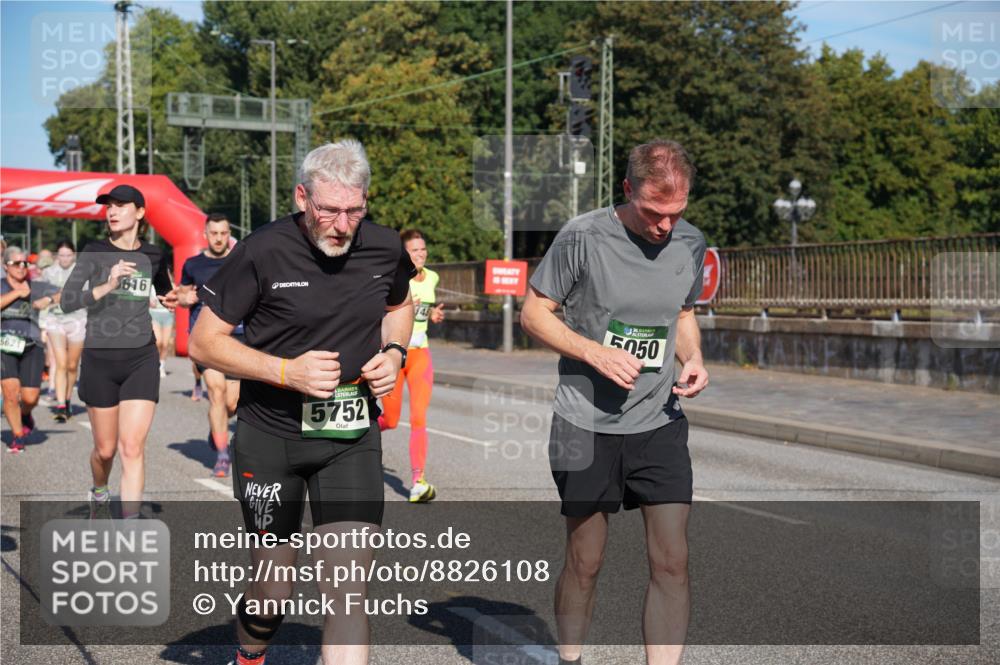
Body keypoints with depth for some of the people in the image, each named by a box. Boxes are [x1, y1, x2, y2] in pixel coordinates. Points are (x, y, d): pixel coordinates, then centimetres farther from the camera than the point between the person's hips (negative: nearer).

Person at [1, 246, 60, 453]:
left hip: (31, 347, 1)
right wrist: (17, 293, -8)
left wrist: (49, 299, -12)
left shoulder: (37, 287, 11)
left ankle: (25, 414, 31)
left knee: (30, 397, -6)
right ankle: (17, 436, 5)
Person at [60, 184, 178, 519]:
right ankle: (99, 494, 44)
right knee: (105, 448, 11)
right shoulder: (94, 252, -4)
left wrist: (171, 299, 5)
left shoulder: (153, 255, 5)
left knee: (132, 448, -10)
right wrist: (107, 286, -29)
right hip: (99, 359, -1)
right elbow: (67, 302, -15)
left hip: (142, 358, 1)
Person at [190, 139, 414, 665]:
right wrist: (286, 371, -20)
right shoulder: (262, 253, -14)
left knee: (348, 589, -10)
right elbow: (203, 341, -8)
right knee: (272, 591, 10)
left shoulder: (385, 248, -3)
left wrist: (394, 352, -2)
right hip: (270, 437, -2)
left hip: (352, 435, 2)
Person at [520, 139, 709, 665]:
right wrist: (595, 352, -19)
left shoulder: (690, 243, 3)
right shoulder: (582, 237, -12)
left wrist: (694, 359, -2)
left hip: (660, 424, 3)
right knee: (584, 563, 8)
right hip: (586, 425, -3)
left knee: (671, 562, -5)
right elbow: (533, 312, -5)